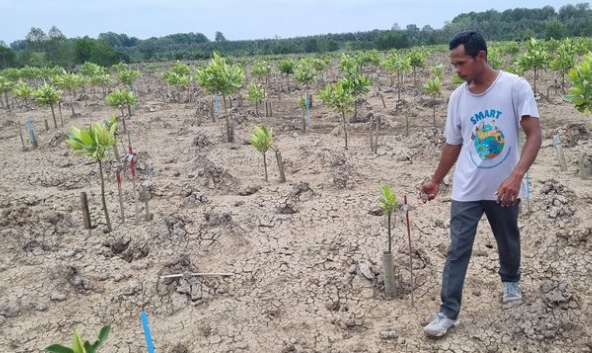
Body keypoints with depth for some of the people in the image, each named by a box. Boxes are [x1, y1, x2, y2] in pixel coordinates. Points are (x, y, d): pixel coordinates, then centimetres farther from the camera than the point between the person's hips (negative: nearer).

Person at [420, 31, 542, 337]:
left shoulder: (515, 87, -14)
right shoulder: (457, 97, -2)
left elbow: (534, 134, -18)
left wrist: (516, 176, -32)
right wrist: (436, 181, 12)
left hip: (504, 187, -2)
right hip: (466, 189, 2)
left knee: (508, 240, 21)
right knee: (457, 250, 1)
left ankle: (511, 280, 50)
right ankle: (448, 313, 9)